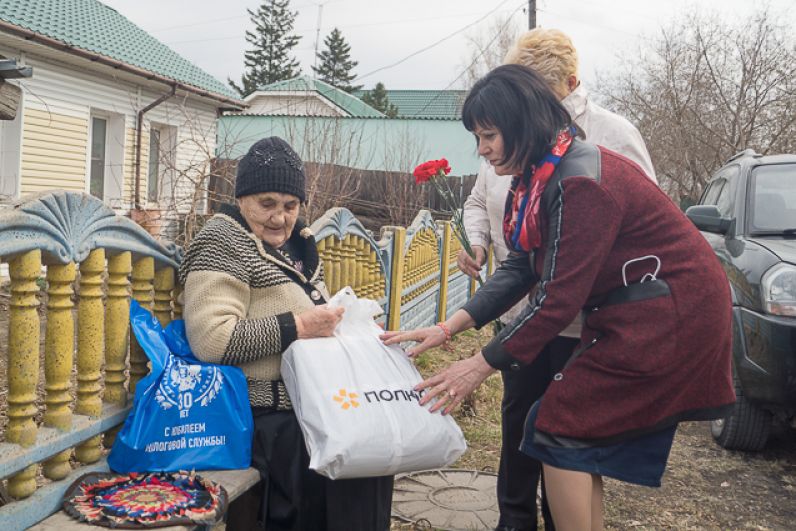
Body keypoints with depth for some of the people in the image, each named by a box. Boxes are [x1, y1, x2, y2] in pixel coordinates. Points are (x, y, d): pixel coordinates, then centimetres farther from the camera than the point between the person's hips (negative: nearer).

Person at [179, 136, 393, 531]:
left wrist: (341, 315, 8)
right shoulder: (223, 243, -12)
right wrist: (296, 327, -23)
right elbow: (210, 340, -24)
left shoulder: (294, 242, 14)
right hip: (265, 416, -8)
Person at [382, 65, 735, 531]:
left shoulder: (580, 180, -25)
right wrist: (449, 327, -6)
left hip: (667, 317, -9)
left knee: (560, 428, -6)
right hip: (632, 315, 9)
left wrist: (483, 365, -18)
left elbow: (560, 298, -25)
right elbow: (521, 268, 3)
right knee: (585, 438, 11)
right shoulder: (541, 175, 5)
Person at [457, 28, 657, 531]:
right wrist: (476, 240, -5)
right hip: (518, 311, 5)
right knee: (518, 419, 16)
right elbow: (479, 202, 16)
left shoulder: (613, 134, -11)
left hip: (586, 319, -4)